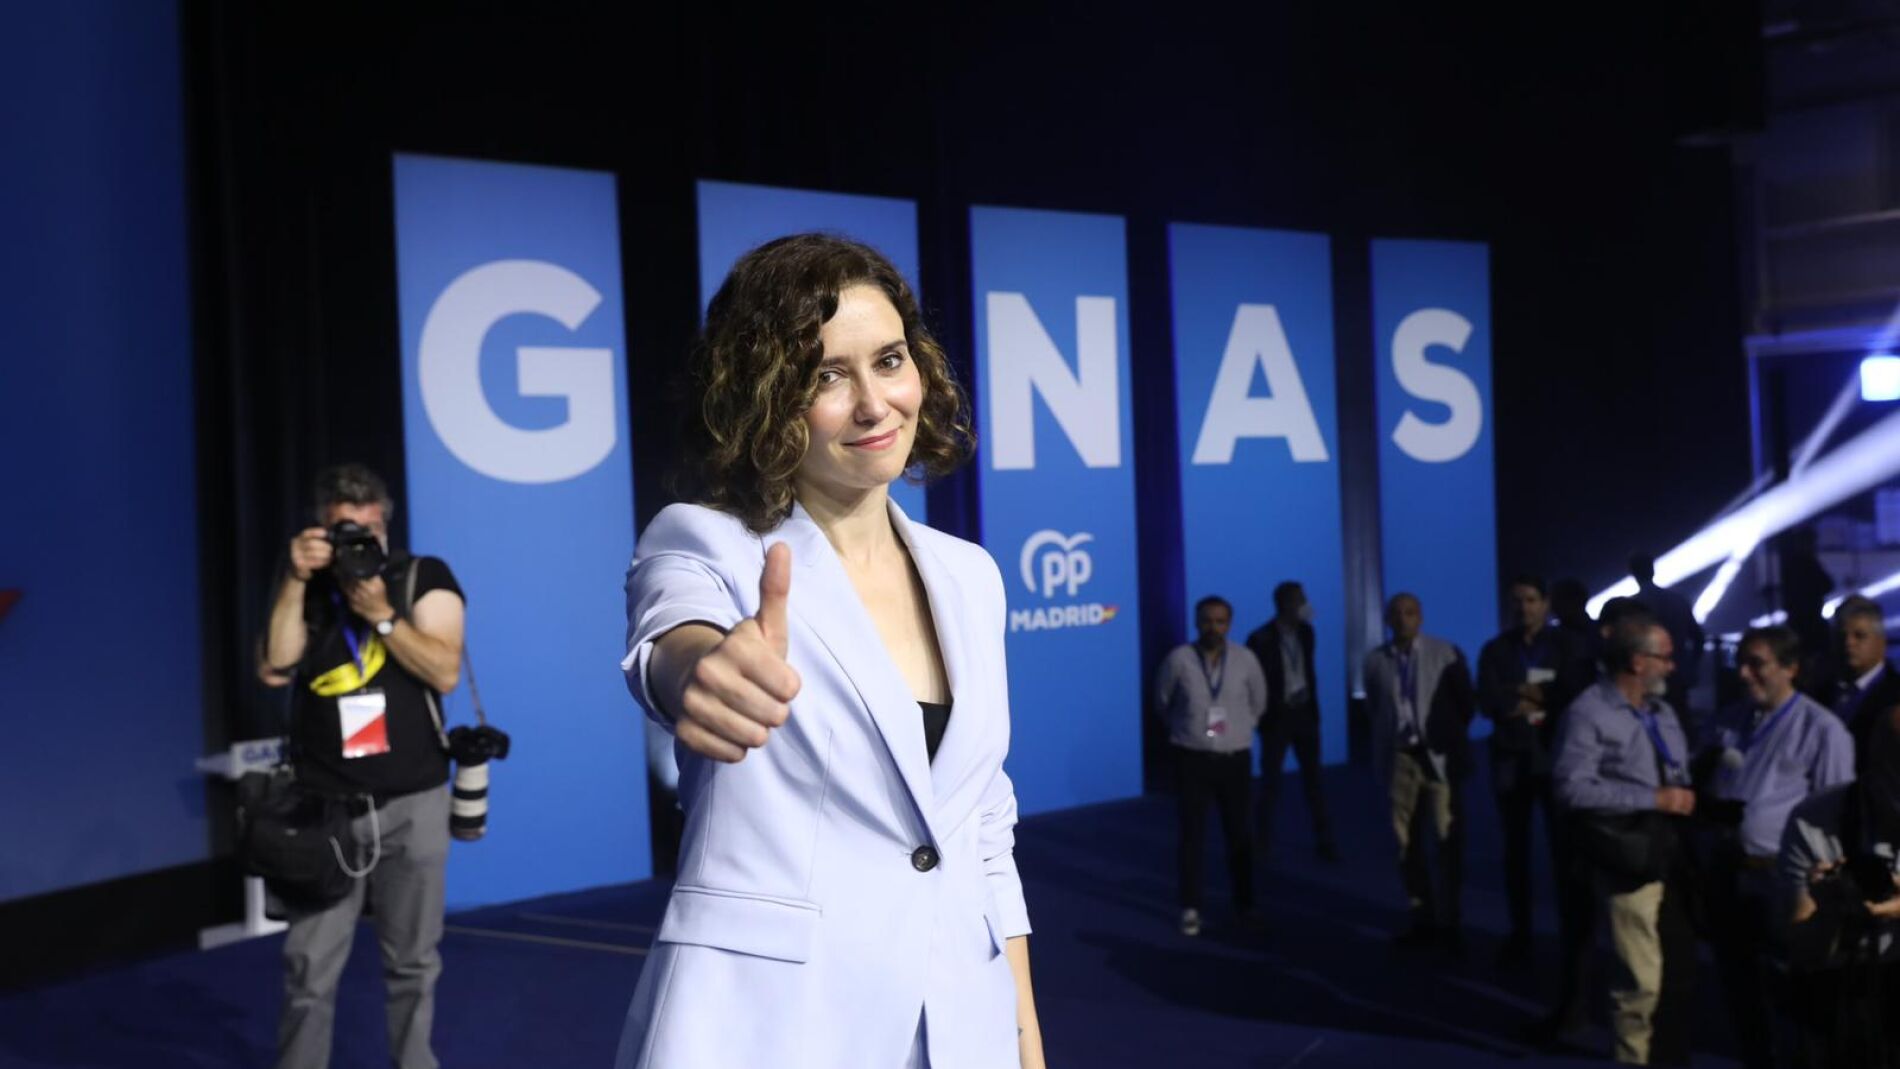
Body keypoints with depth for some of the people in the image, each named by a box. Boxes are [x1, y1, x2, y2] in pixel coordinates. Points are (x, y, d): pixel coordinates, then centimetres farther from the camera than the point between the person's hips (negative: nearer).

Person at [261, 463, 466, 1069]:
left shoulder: (424, 578, 2)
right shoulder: (306, 590, 9)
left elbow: (445, 672, -9)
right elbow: (274, 670, -6)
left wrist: (381, 614, -16)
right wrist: (295, 582, -11)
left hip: (412, 803, -1)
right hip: (323, 805, 1)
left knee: (412, 962, 7)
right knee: (309, 968, -3)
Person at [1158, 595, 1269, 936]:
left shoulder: (1245, 659, -5)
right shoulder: (1179, 659, -11)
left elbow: (1258, 702, 12)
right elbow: (1162, 702, 7)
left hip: (1234, 758, 2)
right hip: (1191, 758, -1)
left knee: (1238, 833, 9)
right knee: (1192, 833, 2)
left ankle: (1244, 904, 22)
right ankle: (1191, 908, 12)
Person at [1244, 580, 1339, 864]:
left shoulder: (1305, 631, 2)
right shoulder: (1260, 639, -14)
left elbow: (1308, 670, 12)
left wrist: (1313, 705, 8)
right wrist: (1264, 715, -8)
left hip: (1304, 712, 4)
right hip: (1277, 716, -4)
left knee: (1313, 777, 5)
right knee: (1271, 779, 4)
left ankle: (1325, 842, 9)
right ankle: (1263, 843, 17)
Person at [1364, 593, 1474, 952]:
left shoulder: (1446, 654, -3)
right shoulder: (1375, 661, 3)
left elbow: (1465, 703, 3)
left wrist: (1449, 739, 1)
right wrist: (1382, 752, 8)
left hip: (1439, 756, -2)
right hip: (1400, 757, 3)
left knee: (1449, 841, 0)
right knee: (1407, 843, 7)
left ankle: (1450, 921, 11)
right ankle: (1424, 919, 18)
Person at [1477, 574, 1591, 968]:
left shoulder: (1568, 646, 4)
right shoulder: (1495, 650, 5)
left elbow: (1578, 694, -10)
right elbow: (1488, 703, -8)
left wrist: (1531, 694, -11)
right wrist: (1548, 699, -11)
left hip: (1556, 755, -1)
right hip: (1511, 757, 2)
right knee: (1516, 849, 8)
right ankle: (1519, 934, 17)